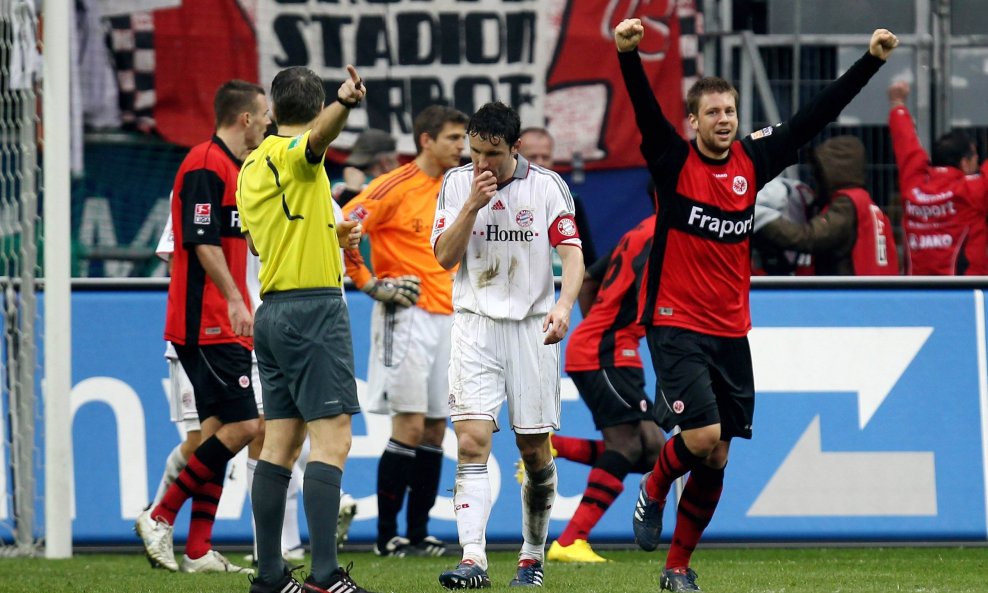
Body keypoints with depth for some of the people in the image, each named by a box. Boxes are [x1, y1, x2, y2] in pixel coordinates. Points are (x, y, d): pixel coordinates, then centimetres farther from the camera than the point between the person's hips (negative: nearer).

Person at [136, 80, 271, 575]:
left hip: (223, 327, 10)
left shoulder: (234, 168, 19)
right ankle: (159, 517, -8)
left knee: (220, 430, 7)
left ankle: (199, 551, 7)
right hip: (206, 324, -10)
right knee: (242, 425, -13)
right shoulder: (206, 165, -12)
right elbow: (202, 241, -20)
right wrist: (234, 300, -25)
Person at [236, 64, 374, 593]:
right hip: (313, 307, -9)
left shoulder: (252, 166, 16)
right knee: (331, 438, -12)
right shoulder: (294, 154, -9)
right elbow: (321, 134, -34)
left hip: (273, 311, 9)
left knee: (281, 442, 10)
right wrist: (345, 104, -54)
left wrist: (330, 235, 29)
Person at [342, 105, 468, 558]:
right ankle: (386, 536, -4)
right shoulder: (394, 188, -10)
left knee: (435, 429, 6)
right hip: (407, 317, -7)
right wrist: (372, 285, -13)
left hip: (446, 316, 7)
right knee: (409, 427, -9)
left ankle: (419, 533, 11)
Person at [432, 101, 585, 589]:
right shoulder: (456, 184, 3)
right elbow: (445, 257, -1)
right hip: (475, 325, 0)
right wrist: (471, 206, -15)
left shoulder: (547, 186, -1)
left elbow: (572, 252, -4)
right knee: (471, 441, -15)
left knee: (535, 451, 4)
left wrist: (564, 305, -21)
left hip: (532, 327, 0)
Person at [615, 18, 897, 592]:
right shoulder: (673, 162, -5)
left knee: (715, 461, 6)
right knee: (702, 437, -20)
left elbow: (816, 116, 8)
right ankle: (654, 490, 13)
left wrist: (872, 61, 5)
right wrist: (628, 53, -39)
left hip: (732, 333, 5)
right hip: (677, 326, -5)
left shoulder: (753, 162, 6)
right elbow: (646, 110, -22)